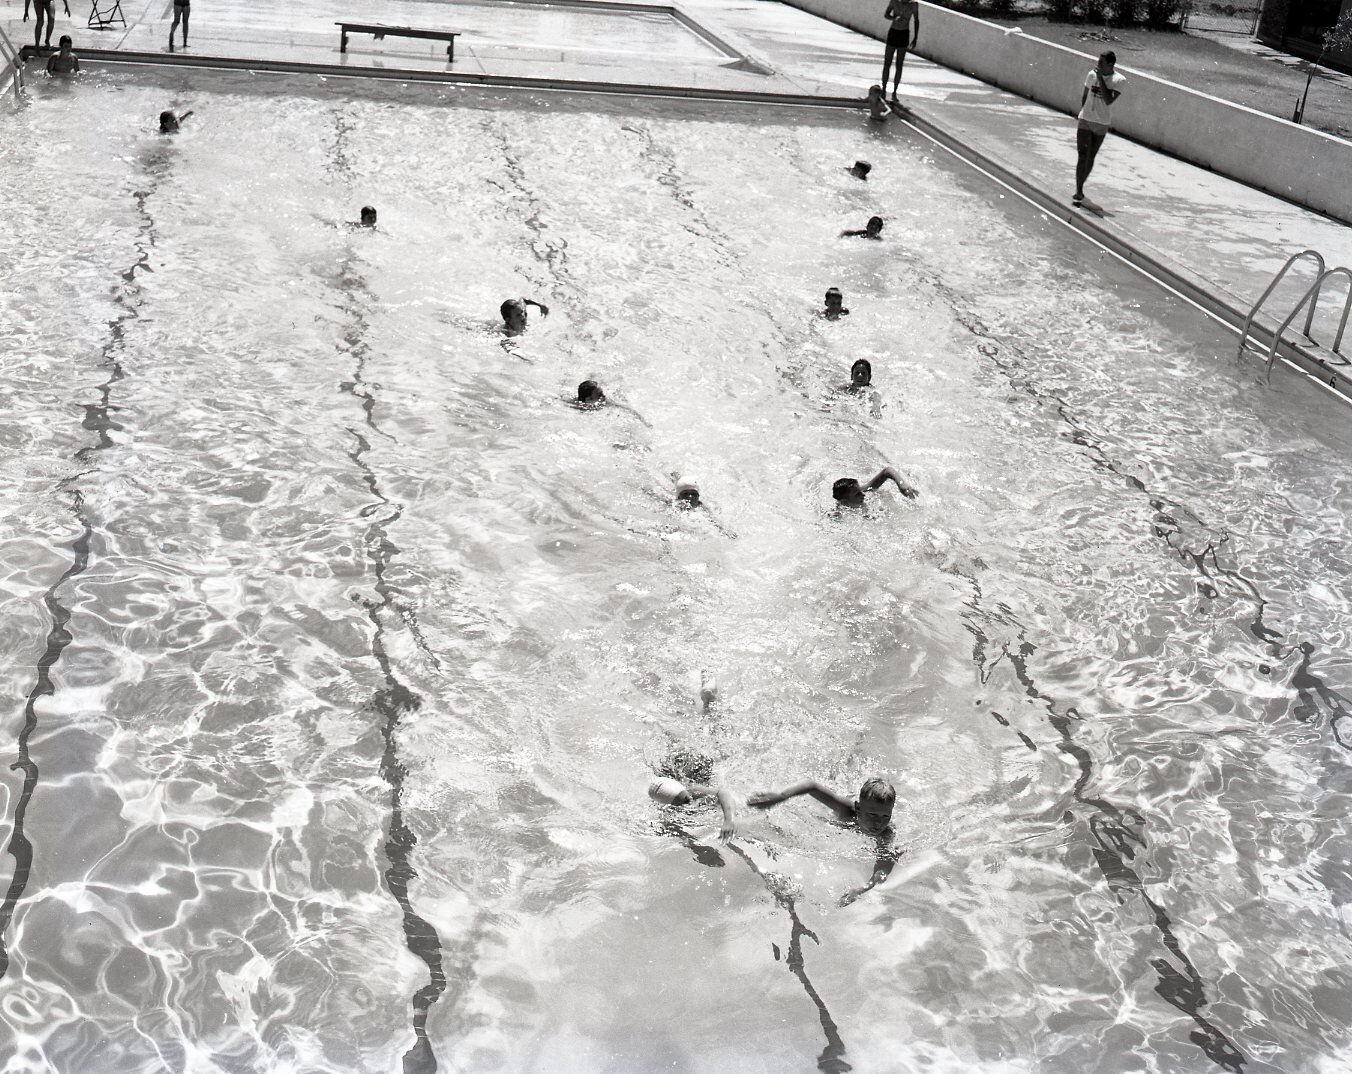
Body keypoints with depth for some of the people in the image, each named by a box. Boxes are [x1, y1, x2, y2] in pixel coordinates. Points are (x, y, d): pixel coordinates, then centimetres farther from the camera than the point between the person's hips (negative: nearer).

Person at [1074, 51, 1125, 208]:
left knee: (1090, 158, 11)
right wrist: (1083, 112, 11)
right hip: (1085, 121, 1)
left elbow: (1108, 101, -22)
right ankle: (1079, 192, -9)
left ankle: (1080, 188, 26)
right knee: (1082, 156, -9)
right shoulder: (1092, 75, -2)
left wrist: (1101, 79, -22)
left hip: (1101, 124, -1)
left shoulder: (1119, 80, -10)